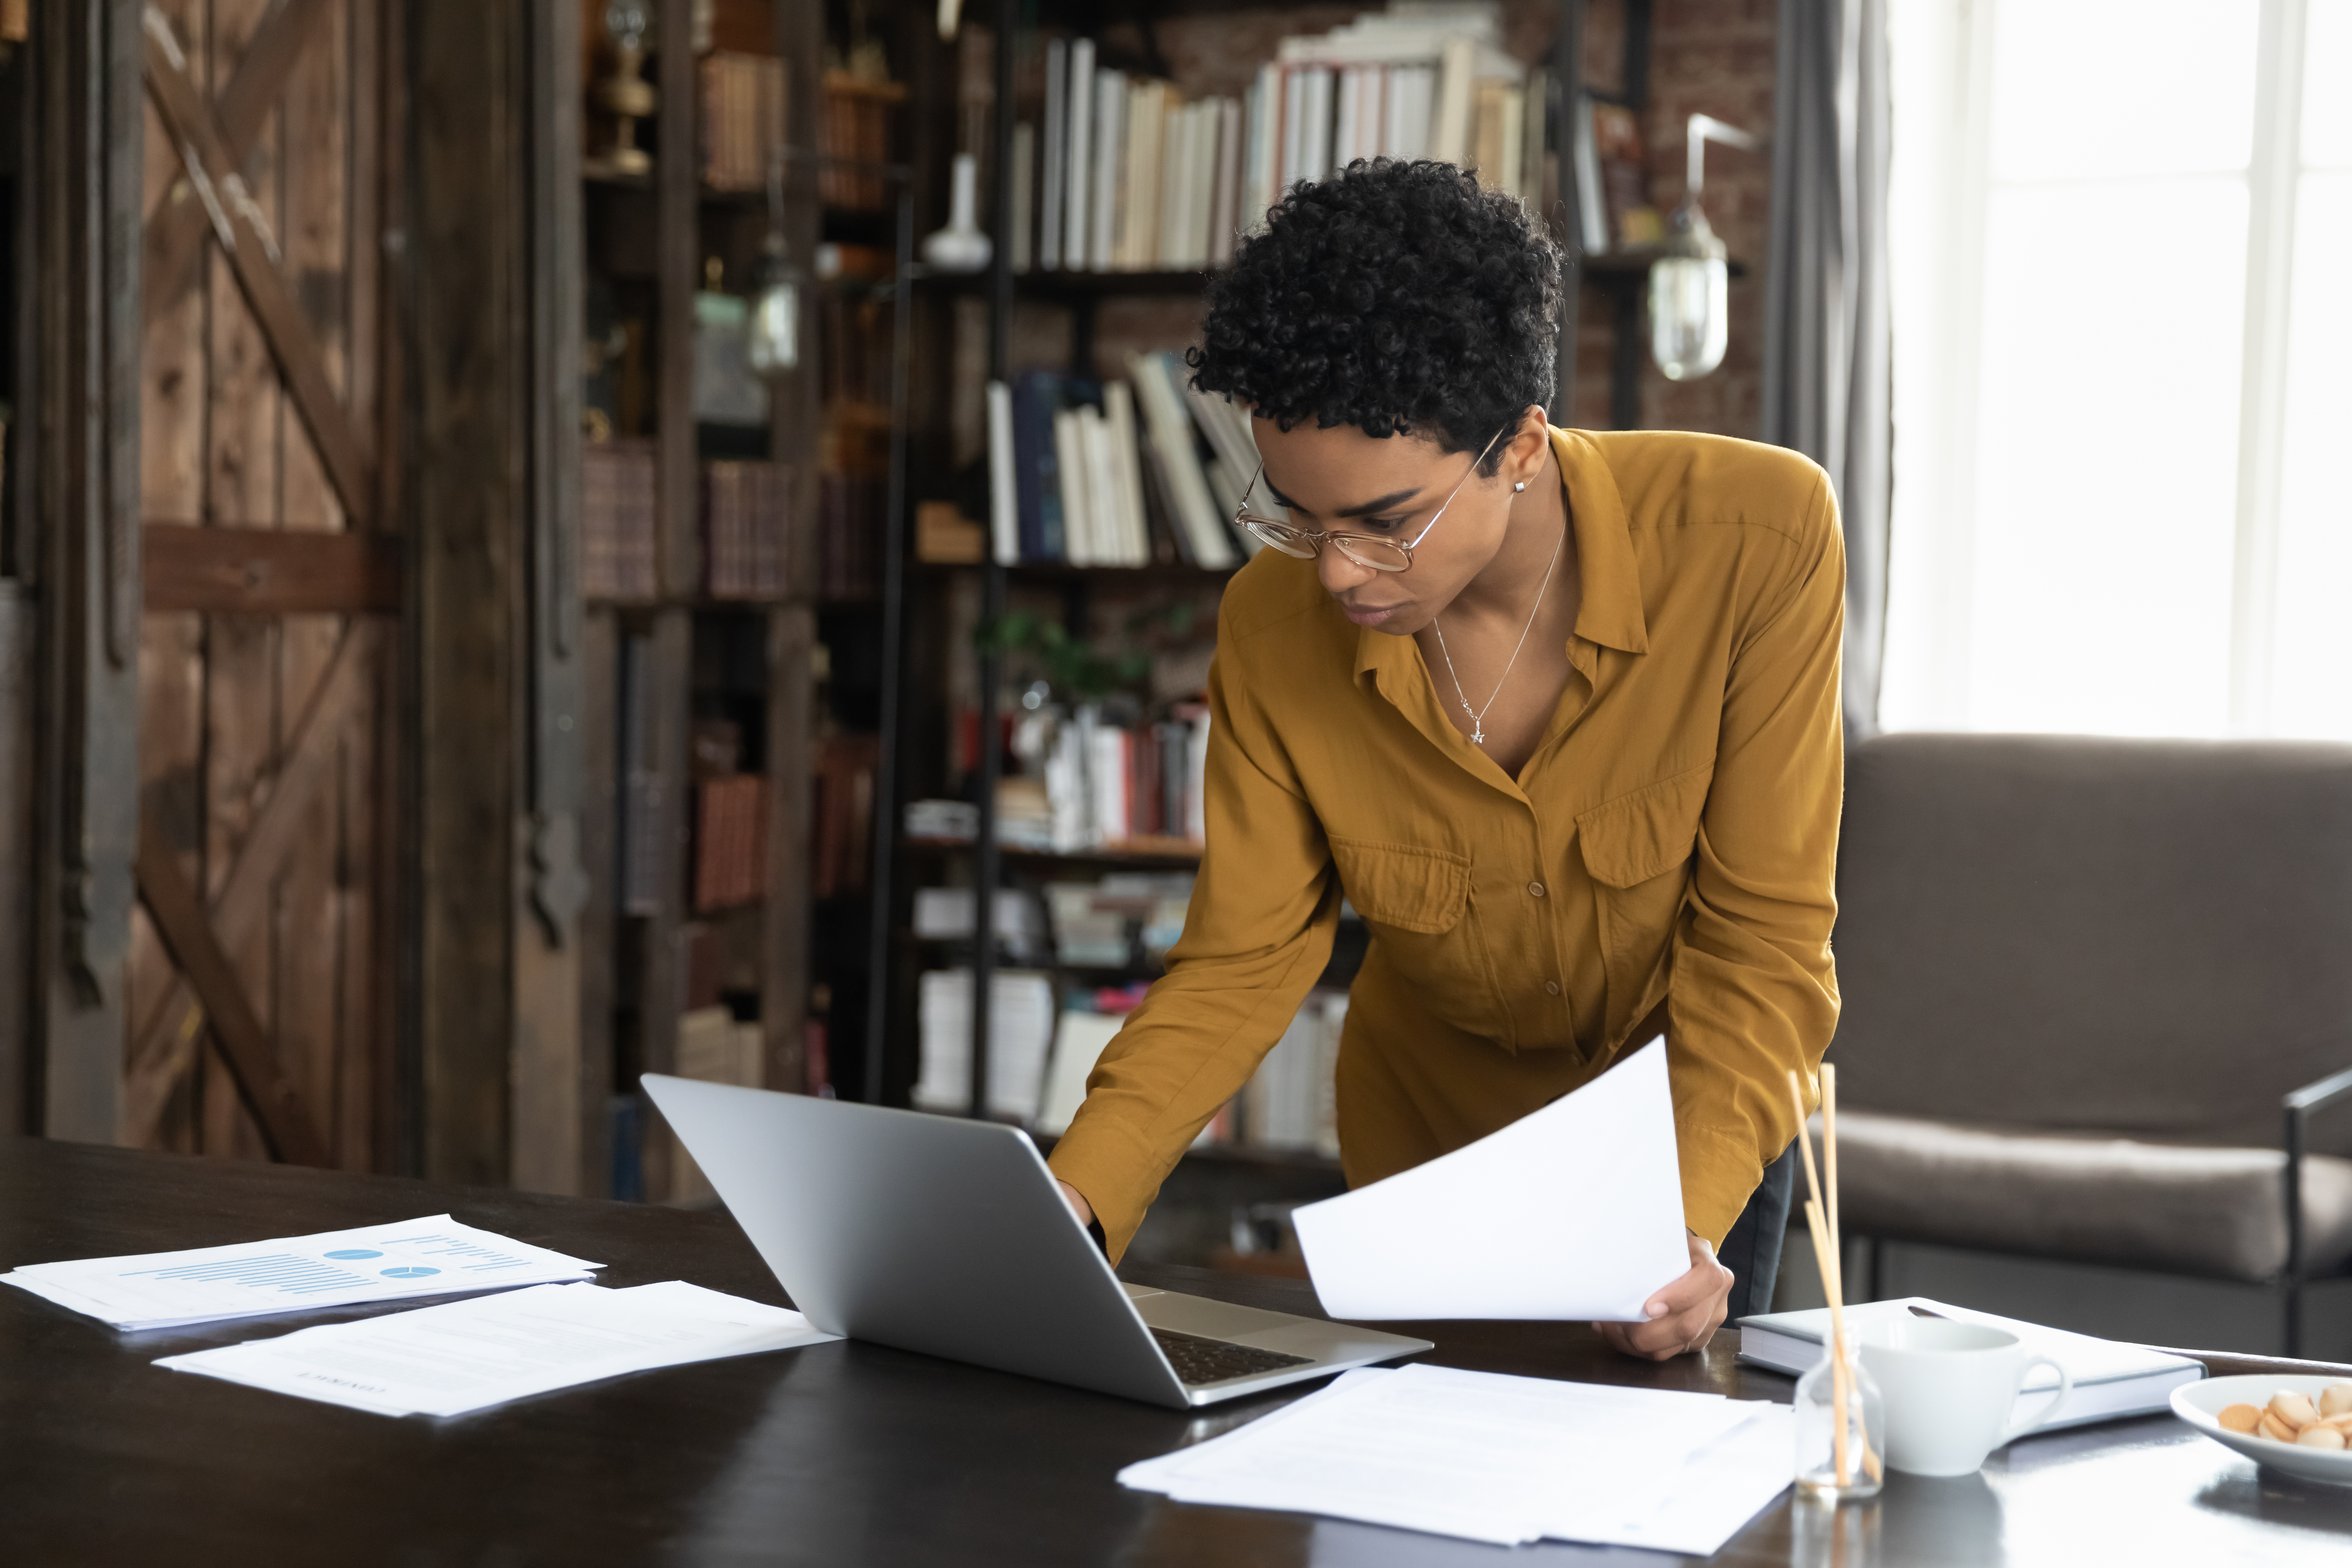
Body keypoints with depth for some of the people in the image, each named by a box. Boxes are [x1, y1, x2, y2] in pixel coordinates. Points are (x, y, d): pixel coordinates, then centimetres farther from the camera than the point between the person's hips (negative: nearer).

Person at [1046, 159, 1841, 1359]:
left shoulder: (1755, 539, -29)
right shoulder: (1274, 626, -22)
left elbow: (1762, 934, -25)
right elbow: (1239, 963, -17)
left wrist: (1687, 1216, -40)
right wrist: (1074, 1195, -33)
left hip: (1700, 1115, -1)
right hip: (1432, 1124, 2)